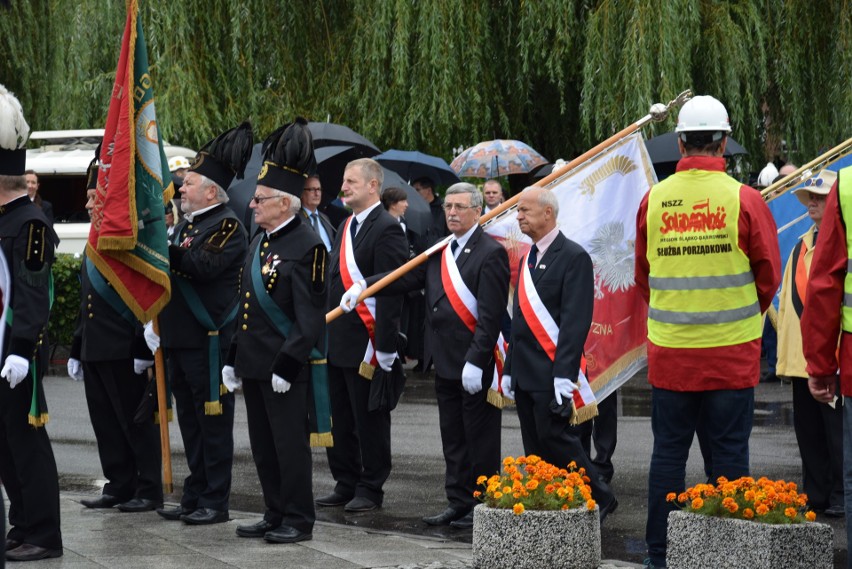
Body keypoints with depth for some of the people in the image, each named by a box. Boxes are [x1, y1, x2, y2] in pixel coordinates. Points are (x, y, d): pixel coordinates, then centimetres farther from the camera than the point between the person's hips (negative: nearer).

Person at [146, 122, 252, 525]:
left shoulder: (228, 227, -9)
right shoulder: (186, 224, 19)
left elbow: (203, 266, -25)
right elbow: (171, 276, 24)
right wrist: (155, 321, 11)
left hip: (209, 341, -9)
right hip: (179, 339, 9)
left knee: (213, 420, -3)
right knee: (190, 420, 12)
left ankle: (215, 502, 1)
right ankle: (194, 497, 19)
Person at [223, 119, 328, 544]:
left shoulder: (306, 246, -13)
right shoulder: (261, 241, 14)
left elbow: (311, 315, -17)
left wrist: (287, 364, -20)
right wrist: (235, 358, 18)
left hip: (285, 366, -9)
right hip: (254, 363, 9)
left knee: (290, 443, -1)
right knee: (263, 445, 12)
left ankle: (298, 520, 7)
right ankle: (276, 515, 21)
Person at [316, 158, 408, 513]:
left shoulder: (386, 229, -13)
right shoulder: (346, 227, 16)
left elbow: (391, 293, -17)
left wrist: (383, 347, -20)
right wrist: (326, 333, 16)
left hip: (365, 344, -9)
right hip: (337, 342, 9)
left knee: (369, 420, 2)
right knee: (339, 420, 13)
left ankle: (370, 490, 10)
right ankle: (346, 485, 22)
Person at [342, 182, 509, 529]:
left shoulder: (490, 253, -12)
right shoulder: (439, 251, 14)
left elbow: (490, 315, -17)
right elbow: (408, 278, 8)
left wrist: (476, 362, -22)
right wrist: (363, 286, -6)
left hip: (476, 367, -8)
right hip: (445, 363, 8)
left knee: (480, 440, 1)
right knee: (453, 439, 15)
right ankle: (458, 504, 23)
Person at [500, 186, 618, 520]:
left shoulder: (573, 257, -10)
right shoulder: (527, 260, 17)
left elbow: (576, 320, -16)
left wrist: (563, 373, -22)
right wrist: (509, 369, 18)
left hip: (550, 371, -8)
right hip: (525, 373, 8)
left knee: (555, 438, -8)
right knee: (534, 447, 9)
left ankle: (599, 499, 5)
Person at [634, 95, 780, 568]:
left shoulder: (653, 200, -1)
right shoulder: (744, 200, -9)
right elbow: (769, 276, 0)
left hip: (669, 351, 2)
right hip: (732, 352, -2)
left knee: (668, 453, 8)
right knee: (729, 453, 4)